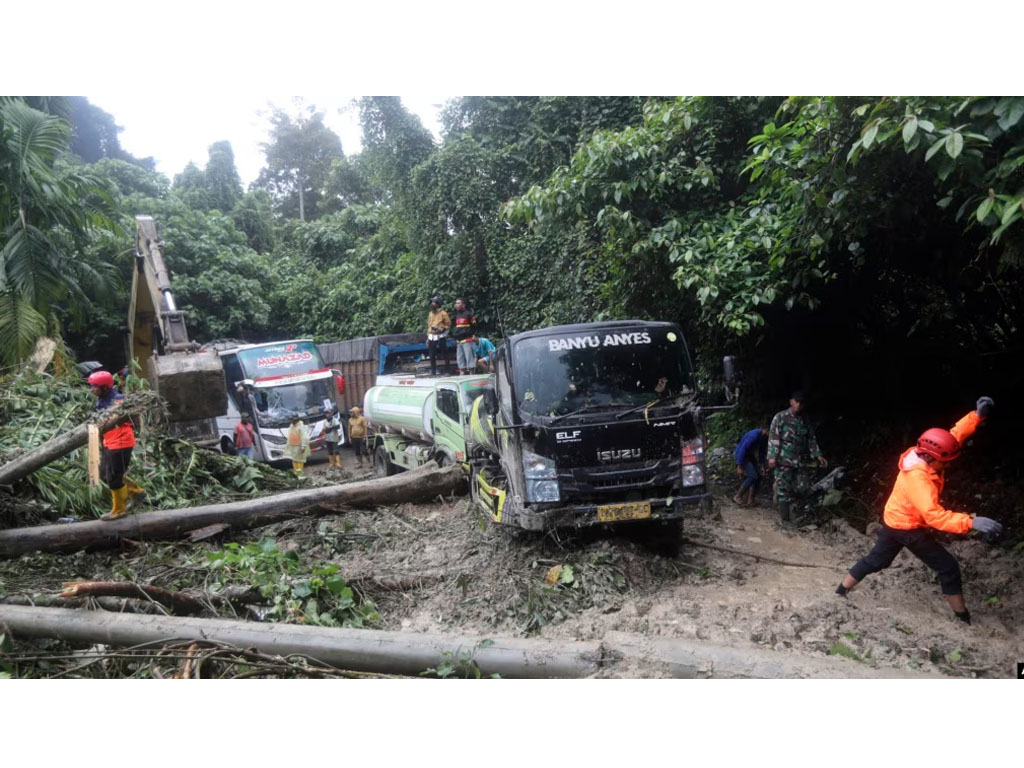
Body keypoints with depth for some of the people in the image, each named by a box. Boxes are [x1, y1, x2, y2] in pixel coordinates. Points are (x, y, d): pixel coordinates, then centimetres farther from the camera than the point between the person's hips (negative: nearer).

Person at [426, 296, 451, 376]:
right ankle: (433, 371, 15)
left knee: (443, 352, -3)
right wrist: (428, 337, 15)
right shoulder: (430, 314, 14)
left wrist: (442, 329, -19)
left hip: (440, 336, -6)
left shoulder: (443, 313, -5)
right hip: (431, 337, 6)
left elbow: (448, 324, -4)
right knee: (432, 355, 7)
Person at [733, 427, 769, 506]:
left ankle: (750, 501, -1)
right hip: (742, 455, -8)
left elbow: (762, 451, 12)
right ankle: (737, 497, -10)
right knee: (753, 476, -19)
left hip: (750, 456, 8)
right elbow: (742, 449, -29)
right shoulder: (754, 435, -30)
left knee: (758, 477, -3)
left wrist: (761, 465, 6)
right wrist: (739, 466, -27)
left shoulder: (765, 437, -4)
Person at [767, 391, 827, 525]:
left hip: (800, 461, 5)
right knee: (784, 490, -2)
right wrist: (772, 456, -15)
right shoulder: (780, 417, -3)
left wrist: (818, 455, 6)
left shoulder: (805, 420, 13)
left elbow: (811, 440, 18)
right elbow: (773, 437, -8)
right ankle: (785, 519, 6)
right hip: (784, 460, -5)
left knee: (802, 487, -3)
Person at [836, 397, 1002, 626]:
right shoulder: (917, 478, -36)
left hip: (894, 521, 9)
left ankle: (841, 590, 32)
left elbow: (955, 435, -3)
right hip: (908, 528, -9)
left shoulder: (925, 455, -11)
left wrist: (978, 415, -18)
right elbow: (934, 515, -44)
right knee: (948, 567, 1)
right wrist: (971, 522, -54)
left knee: (875, 560, 22)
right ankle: (962, 616, 12)